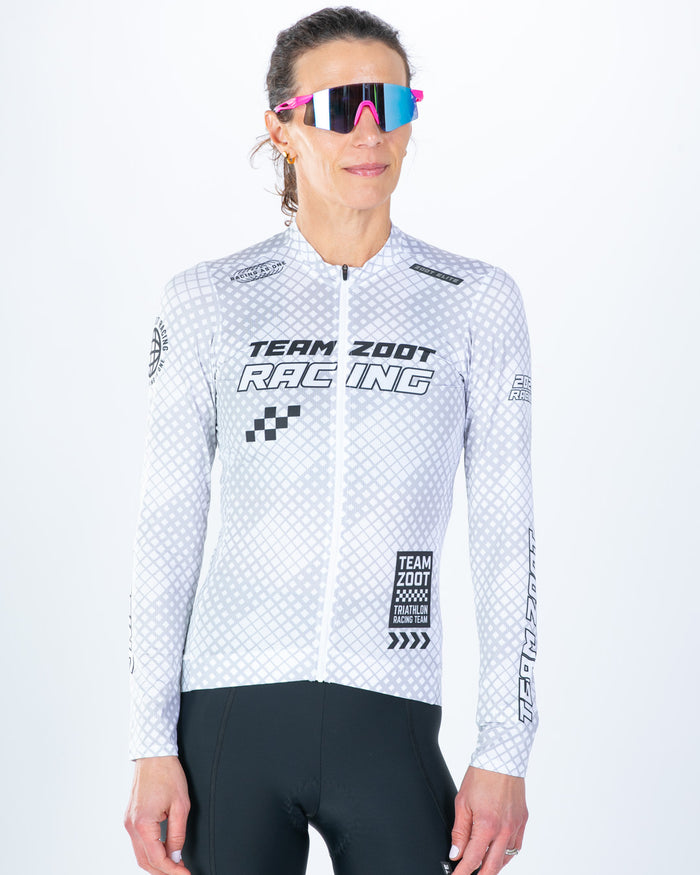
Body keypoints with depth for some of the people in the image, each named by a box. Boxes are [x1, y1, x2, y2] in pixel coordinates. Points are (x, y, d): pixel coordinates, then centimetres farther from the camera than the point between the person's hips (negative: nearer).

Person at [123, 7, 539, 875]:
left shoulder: (477, 302, 5)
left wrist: (506, 748, -2)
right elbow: (167, 528, 3)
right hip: (230, 716, 0)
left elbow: (506, 533, 3)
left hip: (388, 728, 0)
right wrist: (153, 747, -2)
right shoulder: (206, 302, 4)